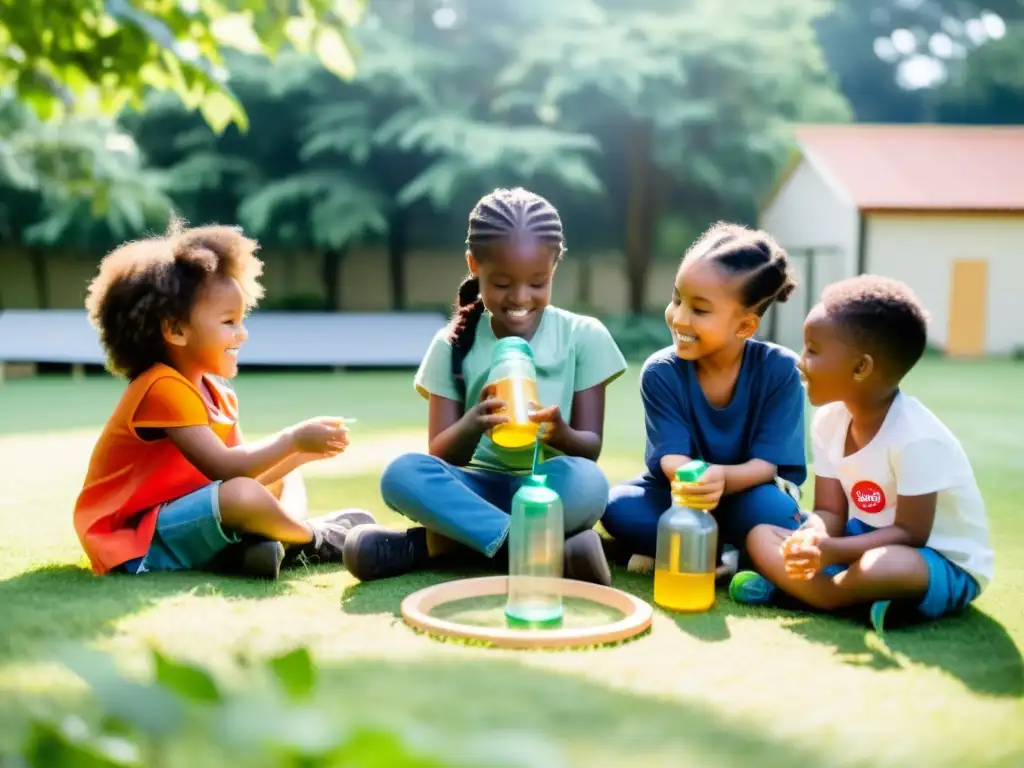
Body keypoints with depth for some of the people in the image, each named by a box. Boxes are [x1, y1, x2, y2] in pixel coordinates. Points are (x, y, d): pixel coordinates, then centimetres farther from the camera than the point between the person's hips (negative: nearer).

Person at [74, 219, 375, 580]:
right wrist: (294, 438, -18)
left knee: (274, 483, 21)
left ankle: (247, 543, -12)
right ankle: (313, 540, -5)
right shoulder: (165, 388, -20)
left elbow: (249, 470, 9)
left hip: (174, 515, 11)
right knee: (243, 496, -34)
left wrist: (302, 452, -5)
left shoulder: (216, 394, 10)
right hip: (136, 540, -11)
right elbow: (225, 468, -28)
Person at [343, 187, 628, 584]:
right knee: (403, 473, -29)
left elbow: (591, 449, -1)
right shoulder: (455, 343, 3)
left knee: (585, 481, -35)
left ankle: (436, 542, -22)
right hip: (478, 490, 1)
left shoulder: (583, 336, 0)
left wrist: (561, 434, -26)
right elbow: (440, 458, -2)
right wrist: (472, 424, -26)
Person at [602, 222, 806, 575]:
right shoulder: (661, 372, -15)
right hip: (685, 491, 2)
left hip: (746, 490, -1)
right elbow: (671, 455, -21)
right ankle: (725, 552, -20)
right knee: (618, 507, -27)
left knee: (772, 510, -36)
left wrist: (721, 478, -46)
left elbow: (767, 463, -22)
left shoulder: (779, 369, -18)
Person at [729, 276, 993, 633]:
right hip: (865, 540, 8)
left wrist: (832, 550, -34)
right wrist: (813, 538, -27)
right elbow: (829, 511, -3)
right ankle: (862, 602, -25)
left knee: (881, 565, -41)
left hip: (943, 564, -7)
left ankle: (786, 587, -14)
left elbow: (909, 534, -23)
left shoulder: (916, 436, -26)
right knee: (762, 536, -7)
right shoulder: (828, 422, -3)